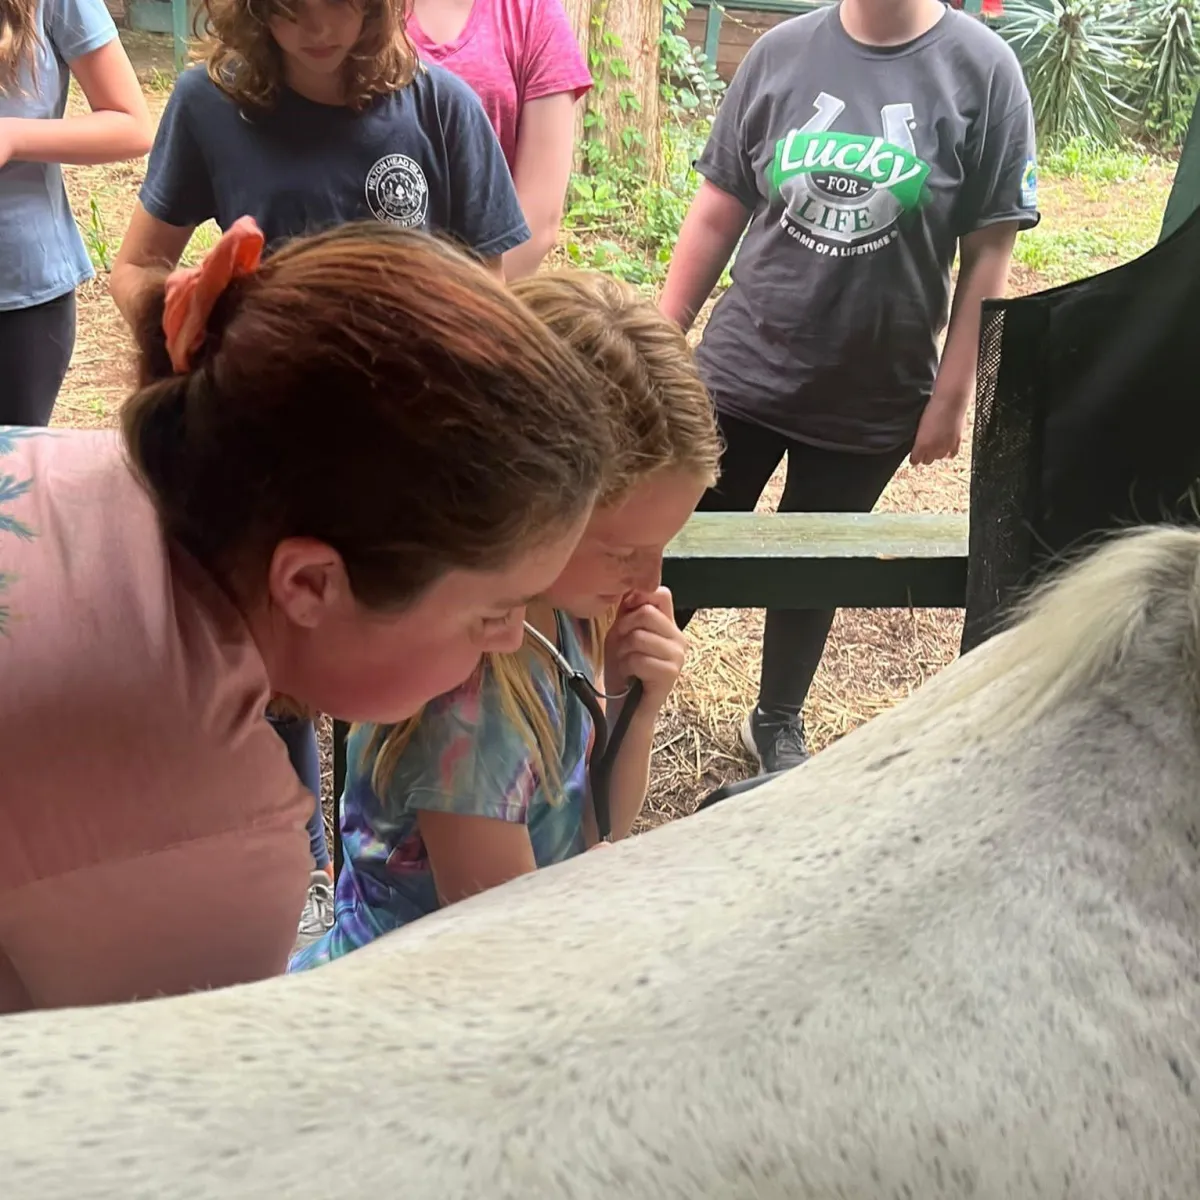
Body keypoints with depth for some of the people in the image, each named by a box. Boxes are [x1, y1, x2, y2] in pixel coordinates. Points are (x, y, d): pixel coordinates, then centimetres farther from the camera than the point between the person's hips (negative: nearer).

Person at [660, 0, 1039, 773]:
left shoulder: (982, 68, -8)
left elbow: (989, 255, -7)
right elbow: (717, 213, 2)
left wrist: (951, 396, -8)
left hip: (874, 400, -1)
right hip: (738, 373, 1)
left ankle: (779, 723, 37)